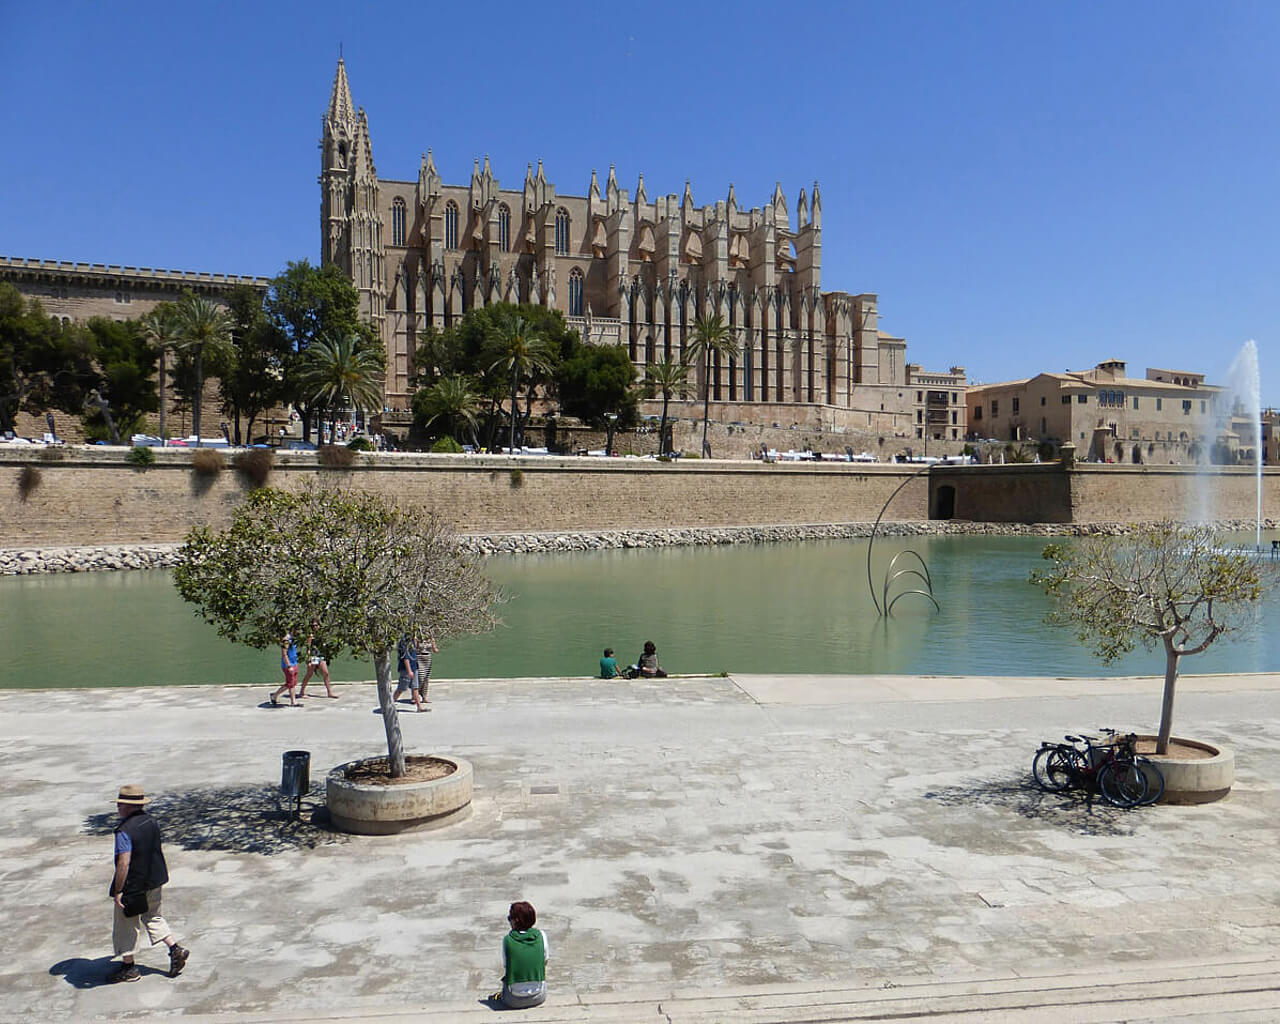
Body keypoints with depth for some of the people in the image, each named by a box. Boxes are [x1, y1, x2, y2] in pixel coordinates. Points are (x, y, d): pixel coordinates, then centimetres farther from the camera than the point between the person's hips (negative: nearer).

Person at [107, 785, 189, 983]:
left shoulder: (124, 831, -24)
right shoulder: (151, 822, 1)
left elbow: (124, 863, -26)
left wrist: (118, 891, -19)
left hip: (132, 887, -7)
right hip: (154, 882, 8)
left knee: (125, 926, 11)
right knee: (153, 917, 23)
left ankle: (128, 967, 23)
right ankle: (175, 949, 14)